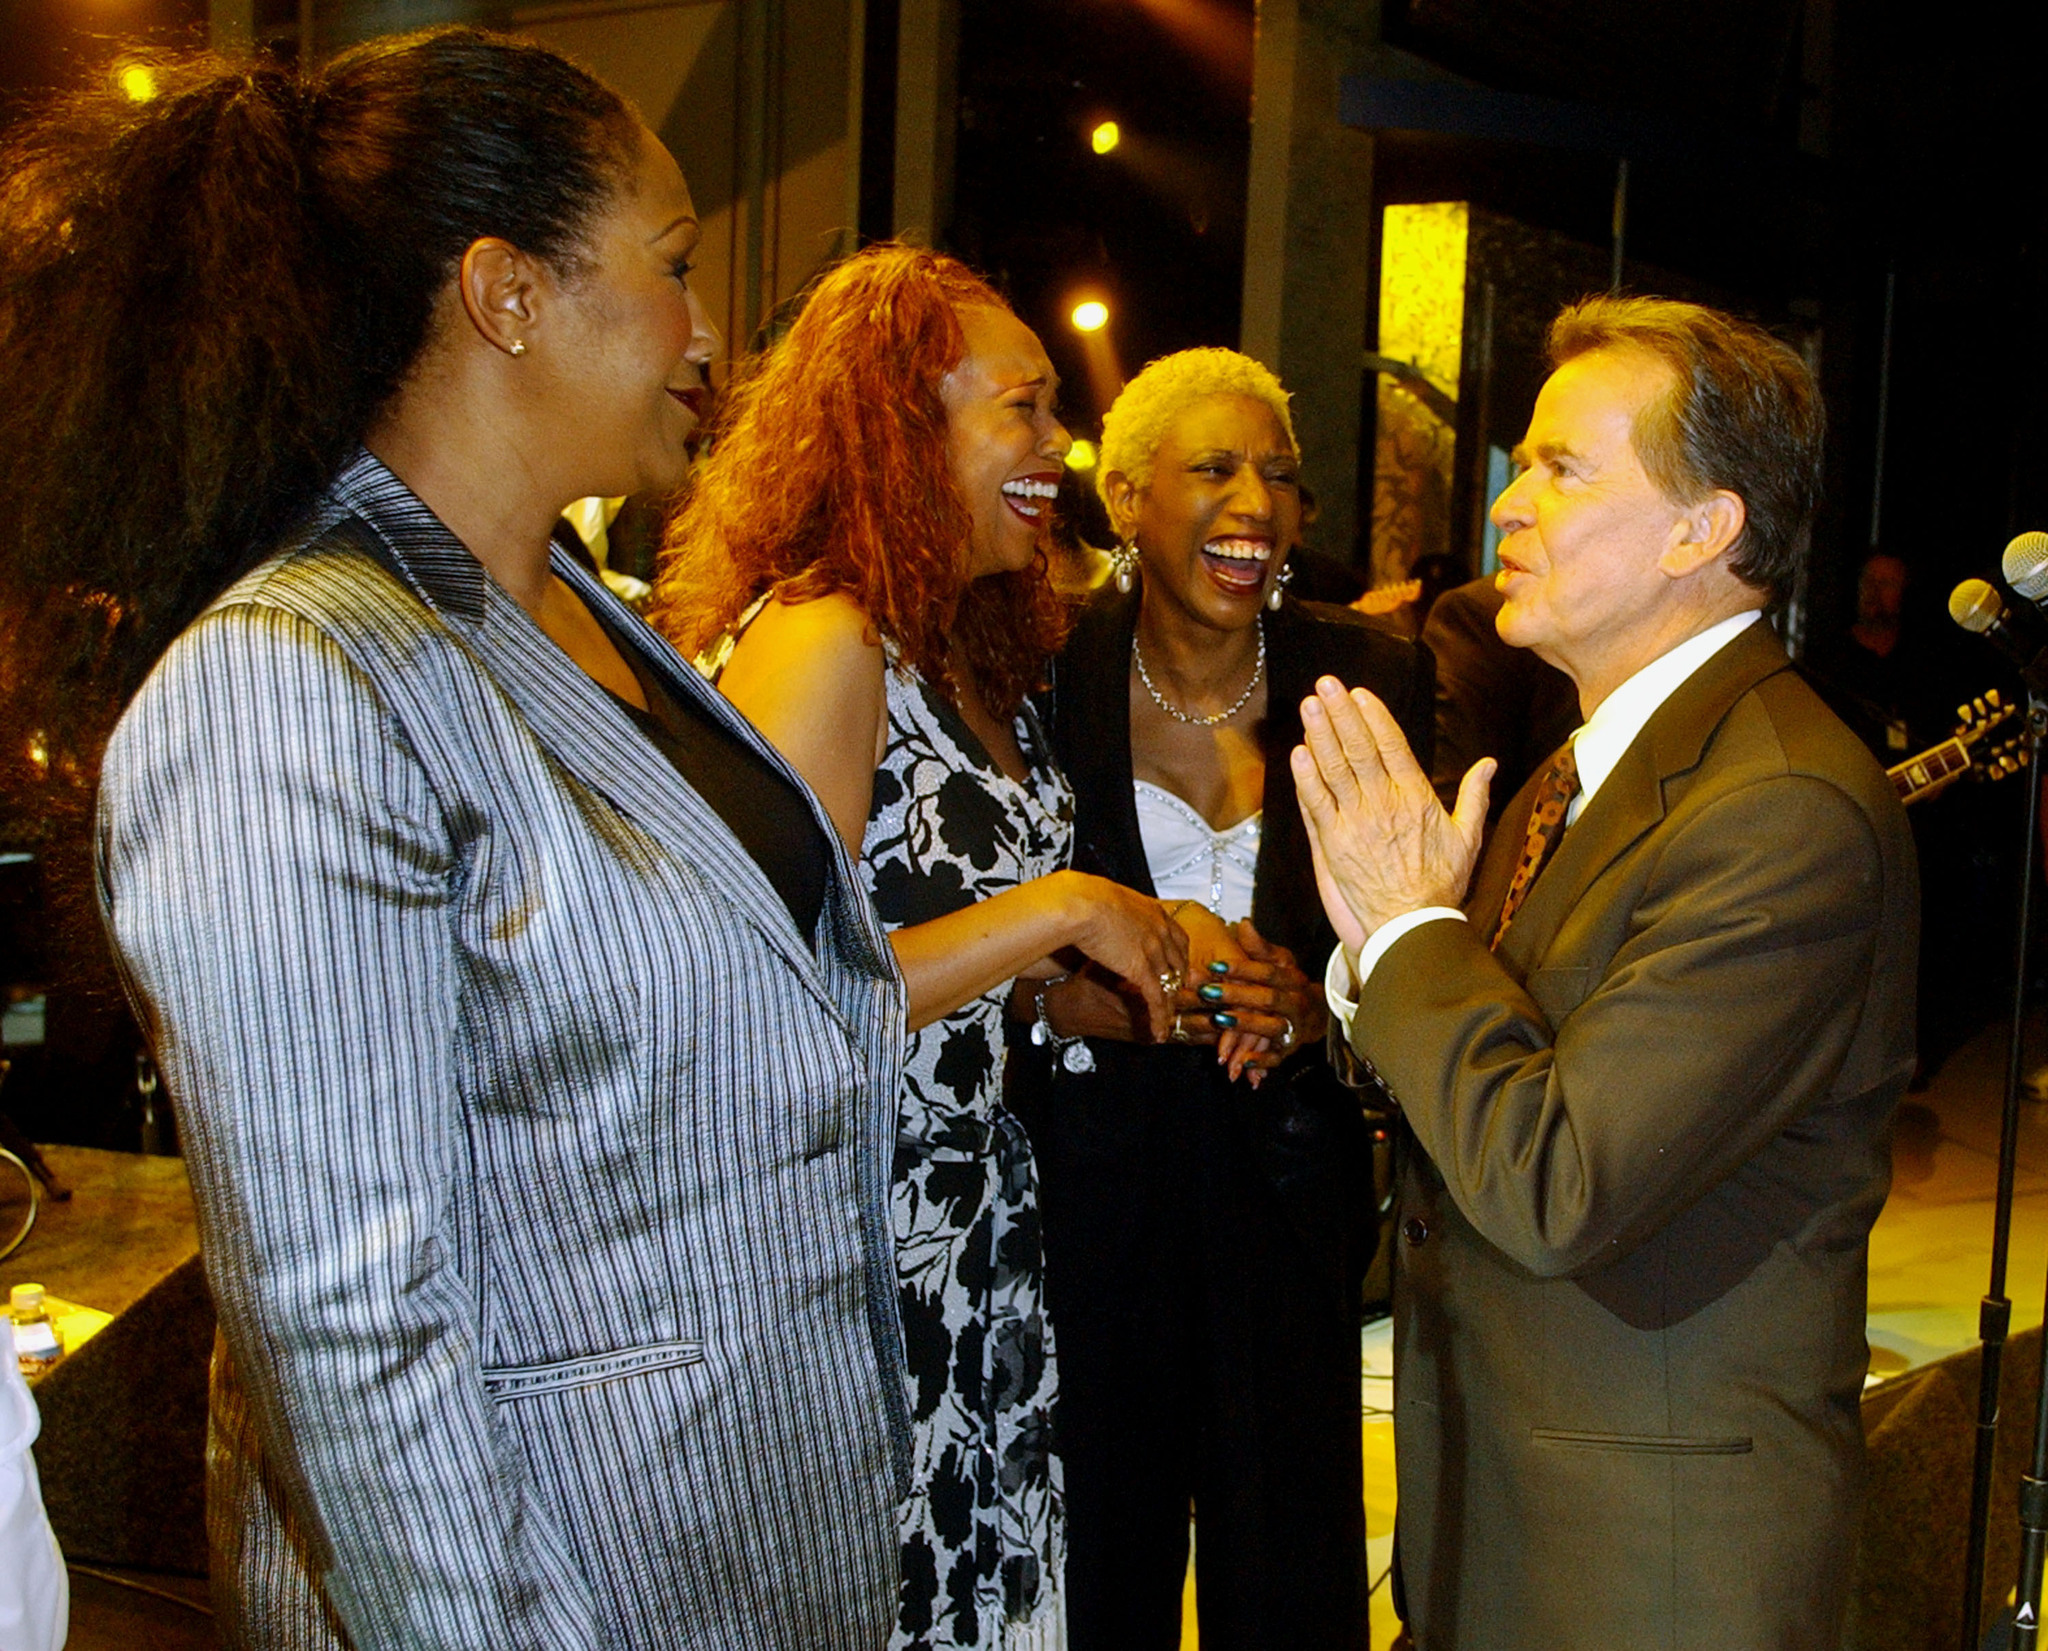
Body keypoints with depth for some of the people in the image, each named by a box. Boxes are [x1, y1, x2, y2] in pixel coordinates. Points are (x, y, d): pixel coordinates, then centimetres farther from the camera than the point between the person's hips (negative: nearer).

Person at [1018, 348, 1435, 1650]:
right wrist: (1062, 995, -20)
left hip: (1284, 1175, 2)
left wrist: (1322, 1004, -16)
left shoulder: (1367, 679, -1)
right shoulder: (1045, 673, -5)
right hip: (1085, 1165, -1)